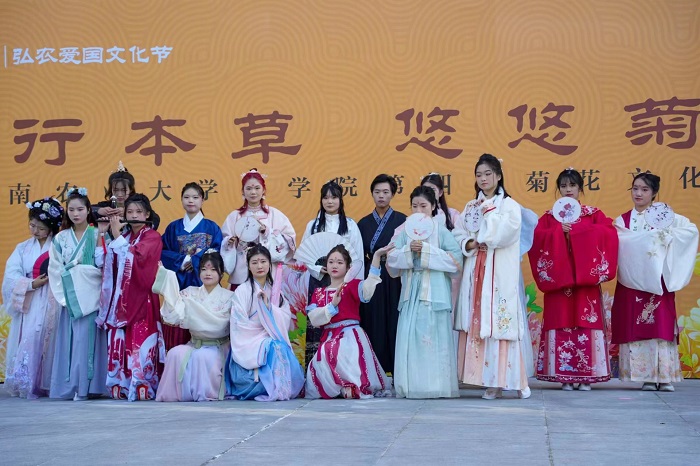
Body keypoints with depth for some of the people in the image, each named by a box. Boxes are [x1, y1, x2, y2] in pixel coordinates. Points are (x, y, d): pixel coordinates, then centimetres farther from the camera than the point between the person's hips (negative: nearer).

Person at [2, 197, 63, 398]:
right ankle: (25, 384, 1)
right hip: (28, 304, 3)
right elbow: (11, 277, 3)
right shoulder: (23, 248, 13)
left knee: (46, 340, -13)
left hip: (51, 304, -3)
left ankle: (44, 384, -9)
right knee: (27, 340, -4)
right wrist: (32, 283, -10)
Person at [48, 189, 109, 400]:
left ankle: (85, 386, -3)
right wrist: (62, 295, -1)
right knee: (69, 340, 2)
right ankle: (68, 386, 7)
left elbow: (103, 265, -1)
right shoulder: (61, 239, 10)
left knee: (86, 339, -7)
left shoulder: (97, 235, 1)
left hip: (90, 295, -3)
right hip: (69, 296, 3)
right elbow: (55, 269, 6)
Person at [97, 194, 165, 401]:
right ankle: (120, 387, 4)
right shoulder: (124, 236, 18)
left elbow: (135, 256, -17)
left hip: (141, 298, -5)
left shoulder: (152, 237, 1)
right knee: (119, 344, 1)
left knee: (140, 343, -9)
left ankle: (143, 387, -9)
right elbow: (105, 260, 8)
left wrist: (116, 235, -11)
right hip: (120, 298, 5)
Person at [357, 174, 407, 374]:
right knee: (372, 326, 1)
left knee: (393, 325, -4)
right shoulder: (364, 223, 12)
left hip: (394, 281, -3)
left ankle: (396, 371, 0)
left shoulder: (401, 220, 3)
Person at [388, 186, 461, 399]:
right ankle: (411, 385, 4)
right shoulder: (405, 233, 13)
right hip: (411, 292, 3)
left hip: (434, 293, -3)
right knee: (410, 338, -1)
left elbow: (456, 259, -7)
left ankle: (436, 385, 0)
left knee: (435, 338, -5)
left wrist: (427, 251, -13)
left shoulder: (442, 232, 3)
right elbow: (391, 260, 6)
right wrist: (409, 250, -11)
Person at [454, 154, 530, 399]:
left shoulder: (510, 205, 2)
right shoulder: (471, 207, 16)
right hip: (475, 271, 5)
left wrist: (489, 211, -4)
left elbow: (505, 233, -13)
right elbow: (459, 234, 12)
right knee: (477, 322, -1)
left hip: (500, 273, -4)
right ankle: (490, 380, 3)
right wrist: (469, 244, -8)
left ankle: (503, 378, -3)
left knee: (499, 321, -8)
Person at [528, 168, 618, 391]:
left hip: (586, 278, -1)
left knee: (586, 322, -4)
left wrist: (577, 230, -13)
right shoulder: (549, 216, 12)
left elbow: (608, 234, -8)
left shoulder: (593, 214, 9)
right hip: (559, 277, 1)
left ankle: (586, 375, 1)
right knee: (561, 322, -4)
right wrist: (559, 231, -15)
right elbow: (537, 238, -2)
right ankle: (565, 375, 0)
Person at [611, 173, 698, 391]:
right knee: (636, 329, -2)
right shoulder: (623, 220, 11)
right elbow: (623, 241, -9)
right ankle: (647, 377, 2)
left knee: (661, 326, -6)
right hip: (631, 282, 2)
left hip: (658, 281, -2)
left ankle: (664, 376, -3)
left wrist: (667, 233, -16)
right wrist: (654, 235, -14)